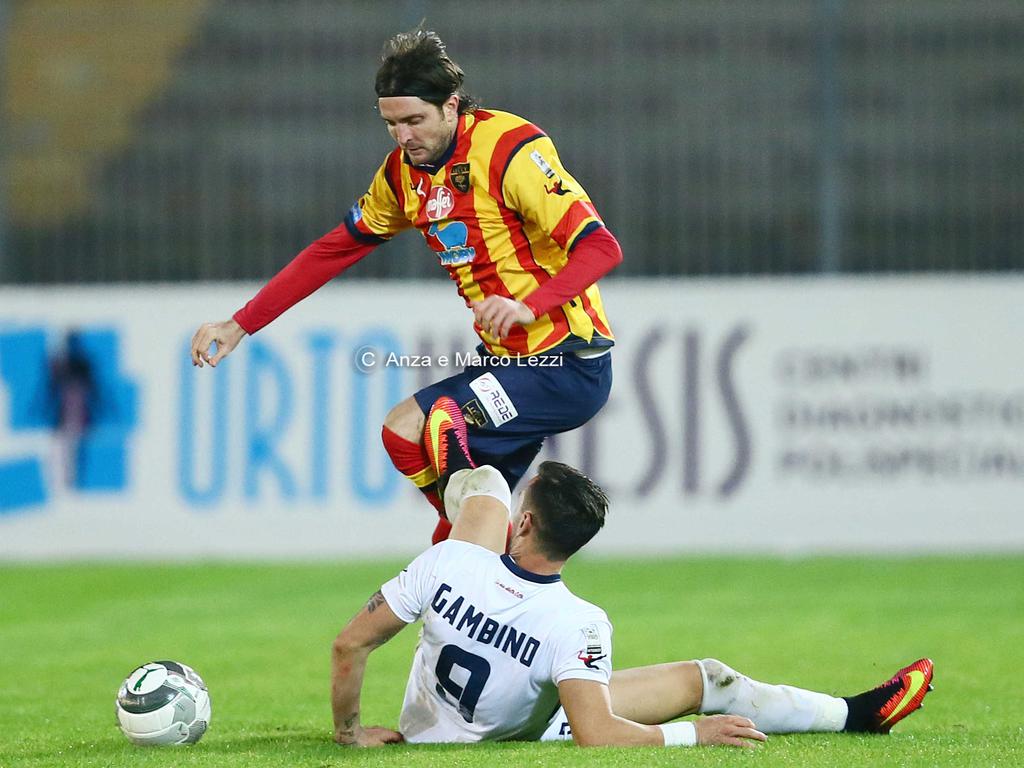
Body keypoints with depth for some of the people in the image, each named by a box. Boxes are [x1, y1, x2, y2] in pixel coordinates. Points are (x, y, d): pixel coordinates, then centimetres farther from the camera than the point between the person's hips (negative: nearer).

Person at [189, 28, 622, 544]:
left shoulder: (511, 150, -18)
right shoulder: (404, 171, 6)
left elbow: (600, 247, -22)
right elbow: (336, 249, 17)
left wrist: (528, 305, -37)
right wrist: (240, 324, 13)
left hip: (567, 366, -8)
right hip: (505, 361, 8)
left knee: (406, 429, -18)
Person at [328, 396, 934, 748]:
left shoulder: (446, 565, -29)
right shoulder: (577, 624, -35)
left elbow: (350, 645, -23)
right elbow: (596, 735, -38)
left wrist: (349, 730, -6)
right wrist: (697, 734, -26)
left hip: (424, 723, 2)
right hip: (526, 731, -2)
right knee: (704, 679, 10)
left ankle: (458, 473, 45)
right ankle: (856, 713, 23)